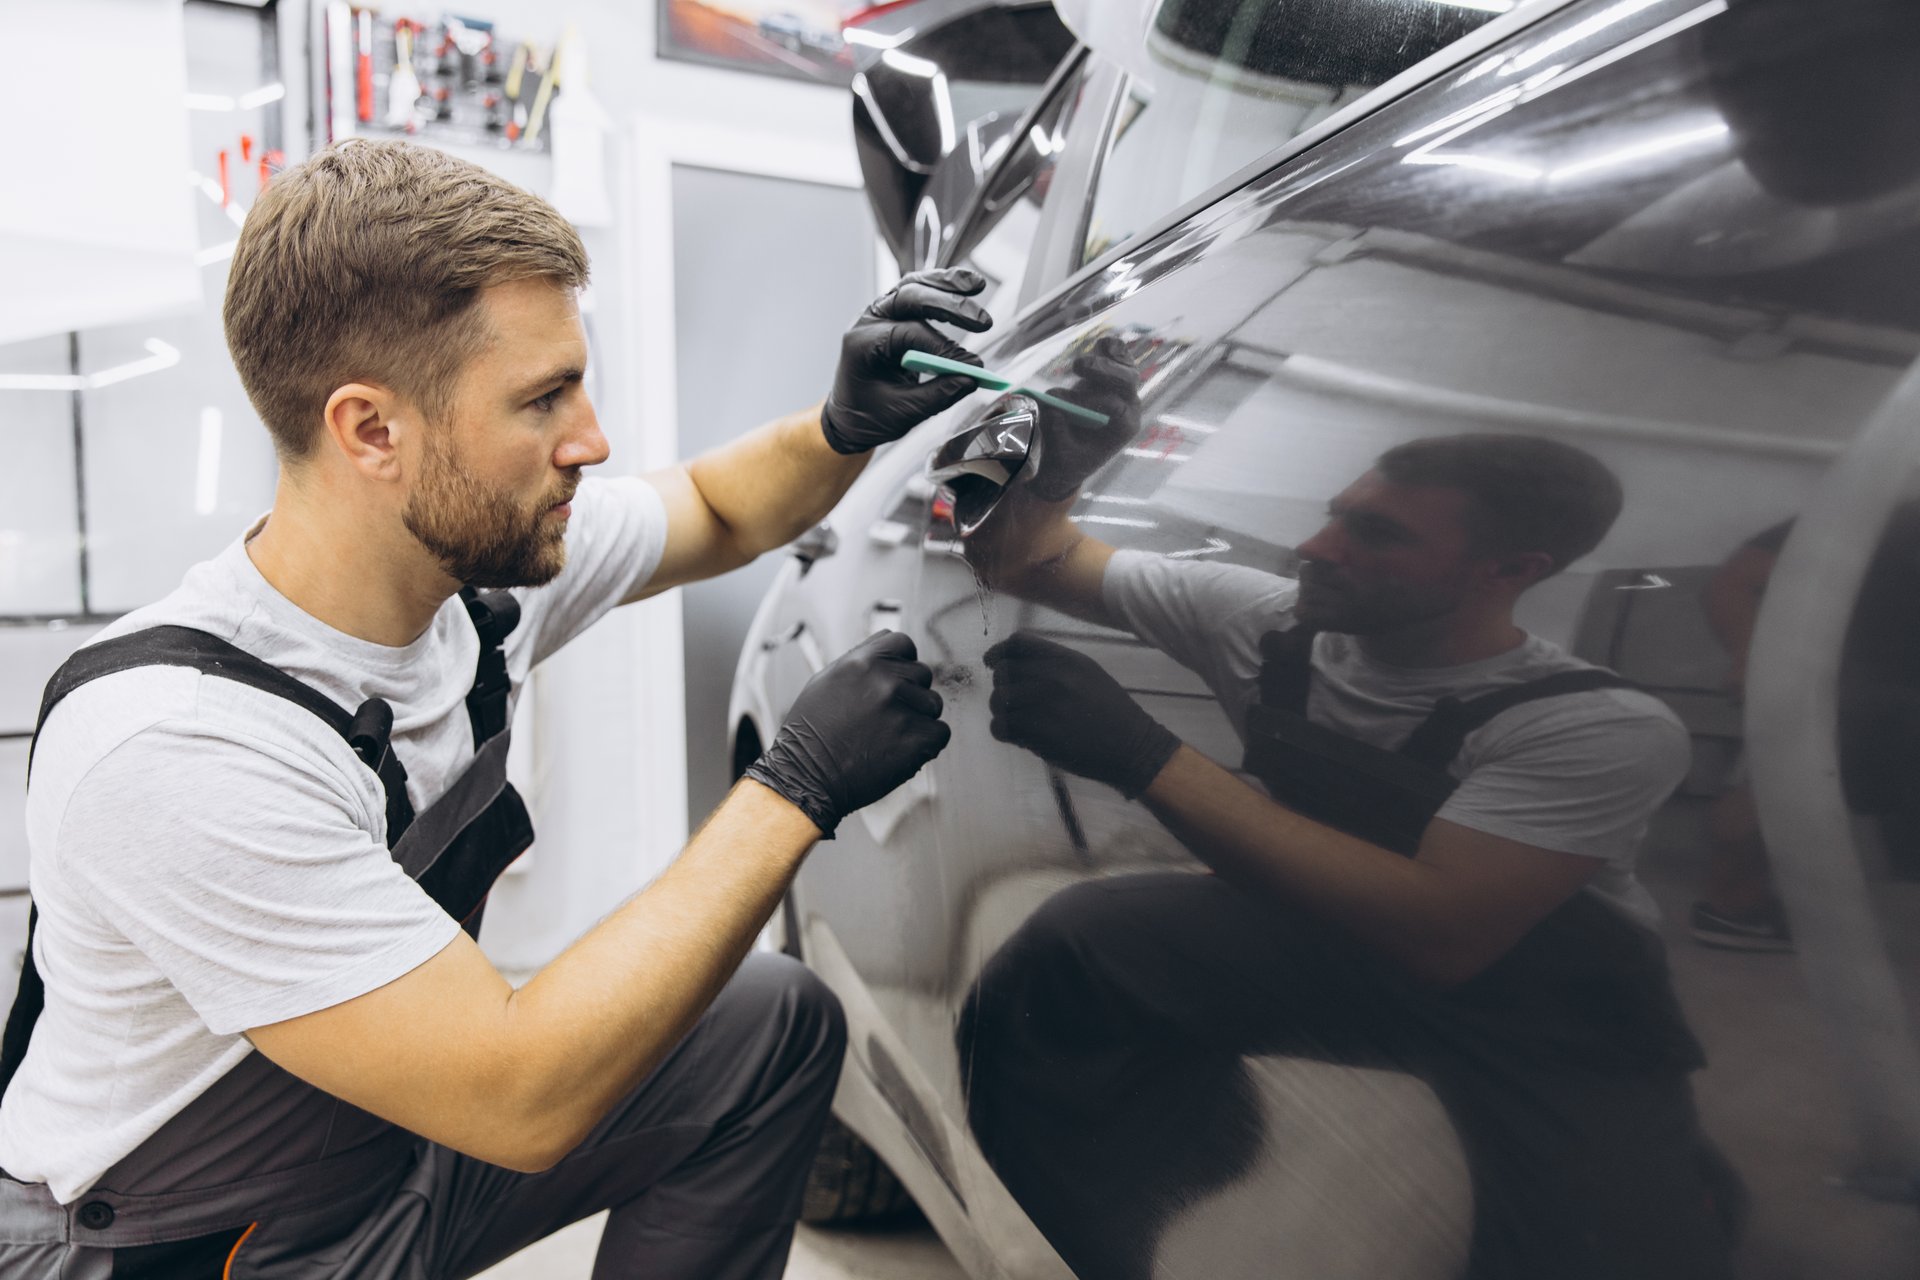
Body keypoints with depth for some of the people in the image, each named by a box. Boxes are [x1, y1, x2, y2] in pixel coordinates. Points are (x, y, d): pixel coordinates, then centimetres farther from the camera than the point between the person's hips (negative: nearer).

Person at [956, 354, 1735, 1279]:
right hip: (1319, 947, 1)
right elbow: (1020, 560, -3)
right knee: (1066, 953, -24)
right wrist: (1051, 471, -27)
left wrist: (1141, 757, -41)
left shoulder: (1602, 730, -24)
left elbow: (1438, 936, -37)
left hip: (1552, 1015, 0)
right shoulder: (1263, 619, -12)